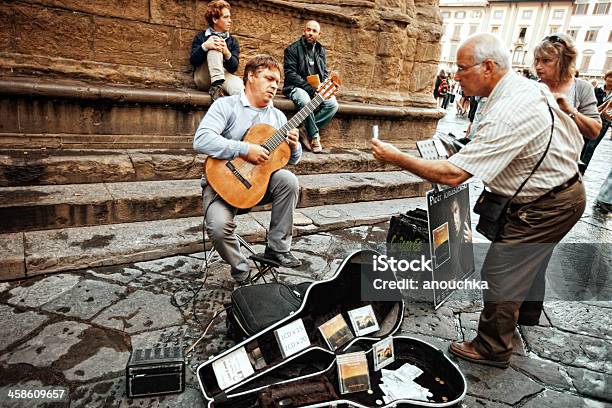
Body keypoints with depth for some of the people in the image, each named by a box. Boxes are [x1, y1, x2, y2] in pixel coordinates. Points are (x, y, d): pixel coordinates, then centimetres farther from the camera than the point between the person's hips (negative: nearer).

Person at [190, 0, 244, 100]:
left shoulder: (233, 41, 14)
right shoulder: (201, 37, 10)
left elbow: (234, 68, -1)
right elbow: (193, 61, -4)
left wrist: (226, 53, -22)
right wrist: (204, 46, -23)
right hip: (203, 78, -1)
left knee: (238, 85, -36)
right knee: (214, 48, -25)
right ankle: (216, 86, -37)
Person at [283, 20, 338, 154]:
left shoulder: (321, 50, 17)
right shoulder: (292, 49, -1)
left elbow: (325, 73, 19)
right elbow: (290, 74, -10)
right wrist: (310, 89, -19)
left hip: (316, 89, 5)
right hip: (296, 87, -5)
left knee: (333, 104, -24)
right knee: (305, 101, -39)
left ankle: (308, 134, -20)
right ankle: (314, 136, -23)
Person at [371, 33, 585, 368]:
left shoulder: (507, 115, -34)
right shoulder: (531, 87, -1)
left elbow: (453, 174, -36)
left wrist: (396, 157, -28)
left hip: (546, 208, -10)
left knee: (499, 274, -1)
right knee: (530, 261, 28)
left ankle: (492, 349, 18)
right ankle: (526, 313, 54)